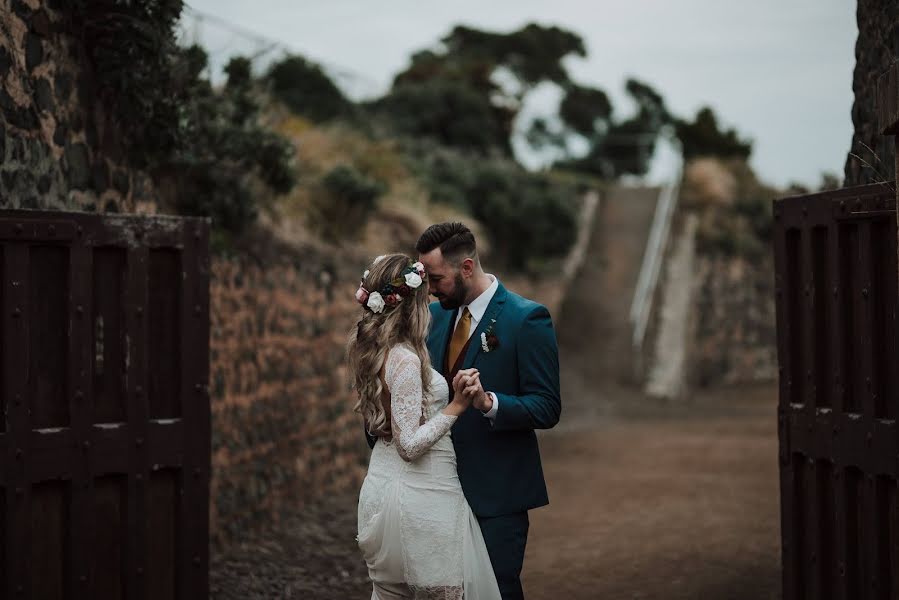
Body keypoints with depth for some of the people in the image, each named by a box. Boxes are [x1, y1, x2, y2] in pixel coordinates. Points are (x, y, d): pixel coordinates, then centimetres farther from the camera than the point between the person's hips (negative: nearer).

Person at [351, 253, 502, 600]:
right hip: (422, 494, -9)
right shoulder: (405, 360, -21)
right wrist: (456, 406, -22)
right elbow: (410, 444, -22)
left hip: (382, 488, 9)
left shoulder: (369, 351, 6)